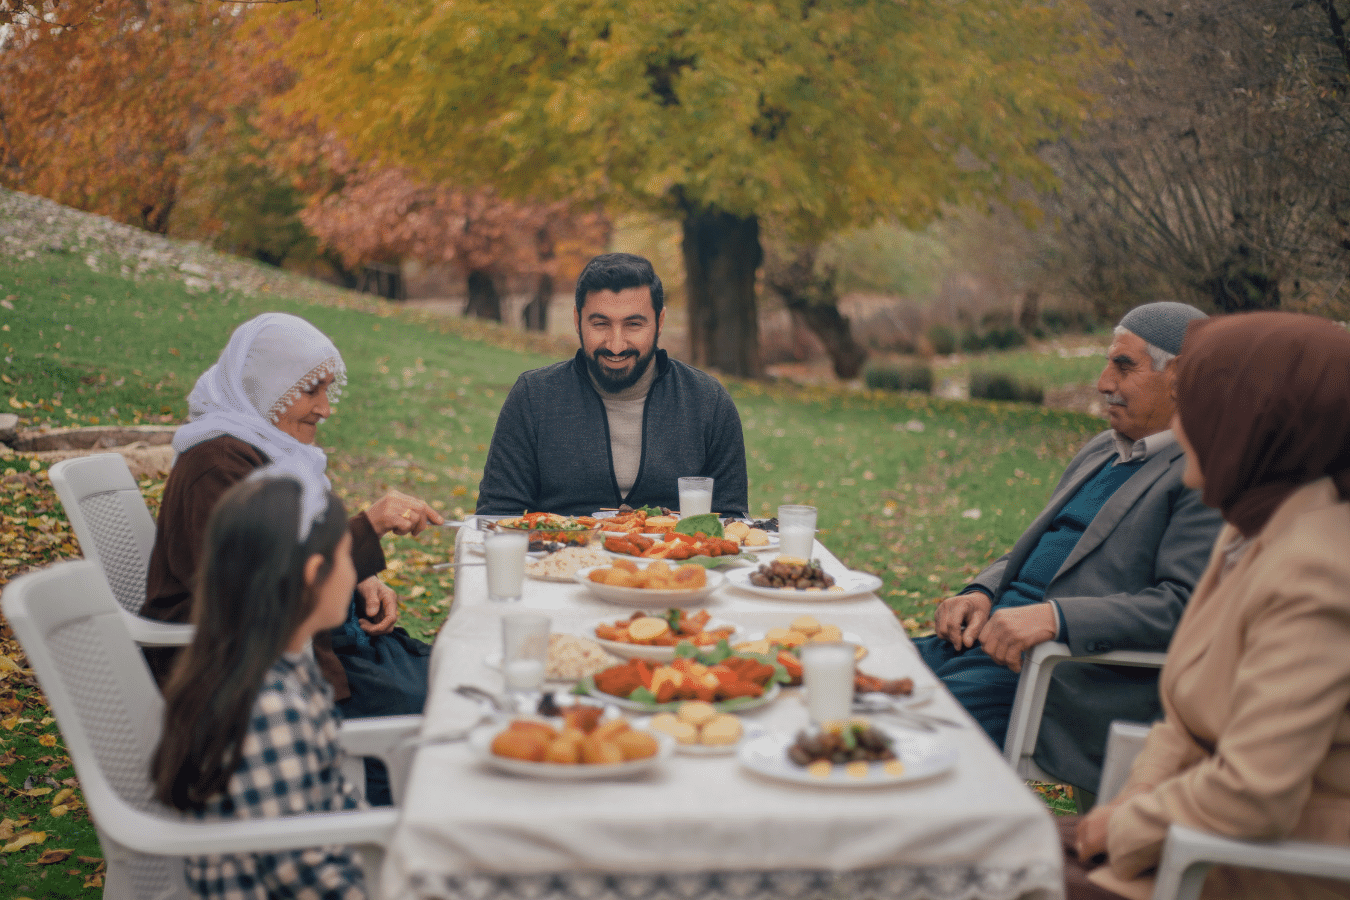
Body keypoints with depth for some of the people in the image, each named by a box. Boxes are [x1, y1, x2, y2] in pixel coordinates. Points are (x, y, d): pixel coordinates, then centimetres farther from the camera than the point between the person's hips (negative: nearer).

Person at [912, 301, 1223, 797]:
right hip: (988, 635, 9)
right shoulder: (1101, 450, 22)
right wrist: (981, 593, 5)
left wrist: (1053, 617, -26)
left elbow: (1180, 606, -17)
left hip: (1079, 672, -8)